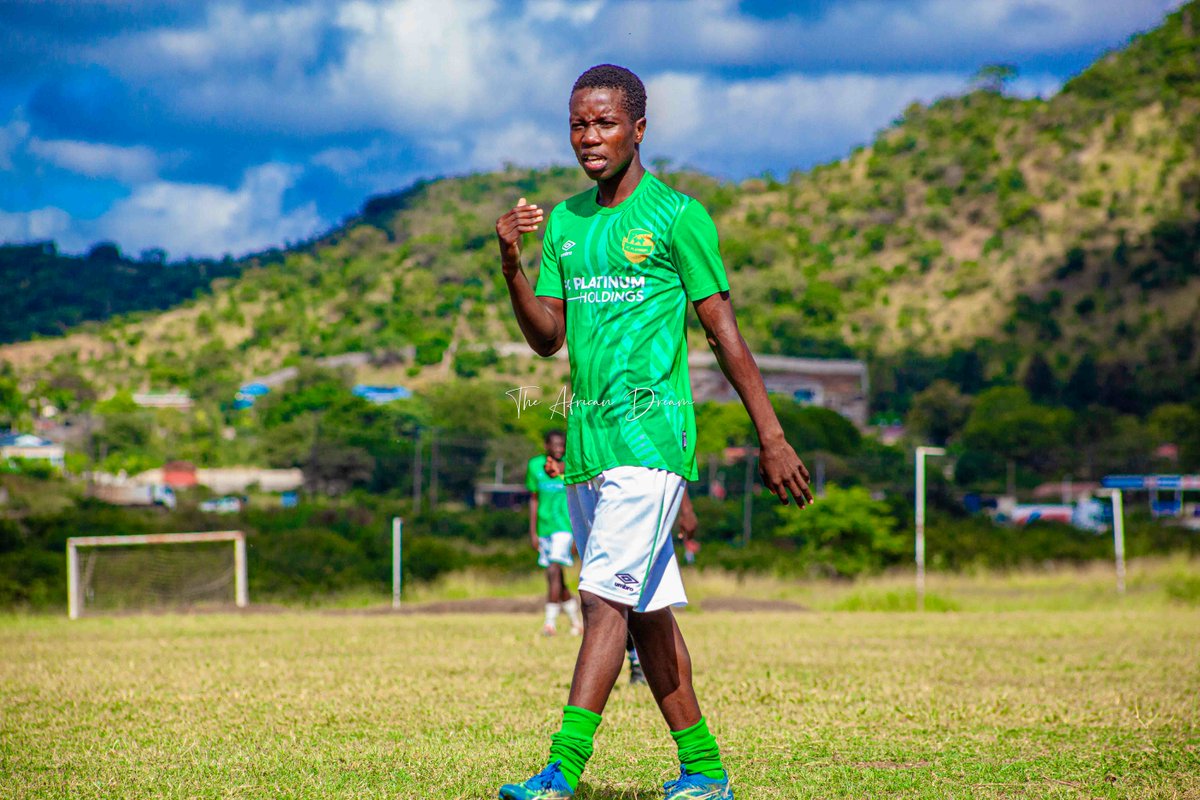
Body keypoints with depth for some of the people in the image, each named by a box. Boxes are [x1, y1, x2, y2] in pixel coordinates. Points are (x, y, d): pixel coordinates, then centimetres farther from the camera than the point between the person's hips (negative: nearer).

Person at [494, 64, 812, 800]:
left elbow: (723, 329, -2)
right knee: (646, 610, 10)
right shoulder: (563, 222, 14)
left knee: (608, 596, -16)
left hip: (652, 430, -7)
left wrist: (772, 437, -2)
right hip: (587, 437, 7)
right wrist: (511, 266, -7)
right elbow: (548, 337, 10)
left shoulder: (677, 216, -3)